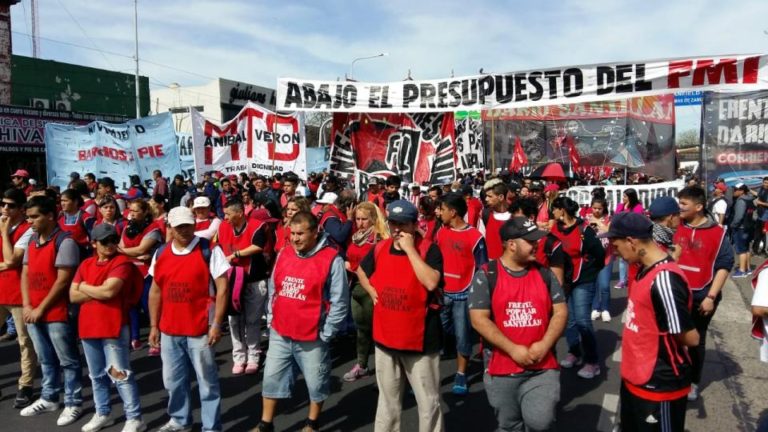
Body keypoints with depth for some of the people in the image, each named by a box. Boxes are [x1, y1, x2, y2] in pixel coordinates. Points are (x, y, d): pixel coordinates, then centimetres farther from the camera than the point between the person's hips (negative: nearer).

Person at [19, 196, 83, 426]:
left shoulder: (64, 242, -13)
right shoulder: (32, 240, 11)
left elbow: (62, 280, -16)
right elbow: (25, 274, 12)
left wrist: (41, 309, -12)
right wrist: (27, 306, 1)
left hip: (56, 313, -7)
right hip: (33, 313, 7)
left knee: (67, 361, 4)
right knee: (46, 360, 20)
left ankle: (73, 403, 15)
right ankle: (49, 399, 33)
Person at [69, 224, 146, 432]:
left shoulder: (122, 262, -9)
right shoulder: (86, 264, 11)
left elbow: (109, 291, -21)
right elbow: (73, 296, 5)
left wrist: (85, 287, -4)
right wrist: (99, 292, -10)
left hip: (114, 328, -7)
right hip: (88, 327, 7)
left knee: (120, 374, -6)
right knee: (97, 375, 18)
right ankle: (102, 413, 34)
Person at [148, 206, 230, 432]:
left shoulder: (210, 251, -9)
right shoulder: (160, 254, 7)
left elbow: (222, 288, -10)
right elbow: (155, 291, 14)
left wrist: (217, 323, -14)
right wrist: (154, 326, 12)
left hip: (200, 330, -5)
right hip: (169, 331, 5)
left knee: (207, 381, 6)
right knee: (173, 380, 19)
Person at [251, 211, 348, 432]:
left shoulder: (331, 260, -15)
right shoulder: (283, 255, 4)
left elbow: (339, 302, -12)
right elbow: (273, 289, 16)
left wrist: (325, 333, -10)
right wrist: (271, 319, 12)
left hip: (312, 338, -5)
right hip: (280, 334, 5)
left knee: (316, 381, 12)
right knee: (272, 377, 14)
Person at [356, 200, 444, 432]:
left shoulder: (429, 249, -12)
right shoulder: (380, 249, 3)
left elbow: (431, 282, -29)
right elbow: (361, 270, 23)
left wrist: (410, 249, -25)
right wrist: (371, 290, 6)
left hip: (420, 338, -4)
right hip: (385, 337, 5)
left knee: (428, 401, 9)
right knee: (388, 400, 21)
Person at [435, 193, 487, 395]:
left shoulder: (475, 236, -10)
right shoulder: (440, 233, 4)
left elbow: (482, 269, -6)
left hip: (463, 294, -4)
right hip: (441, 292, 4)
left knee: (463, 336, 7)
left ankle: (461, 376, 21)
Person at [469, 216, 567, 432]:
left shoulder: (544, 274, 3)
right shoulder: (486, 276, -7)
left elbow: (560, 312, 3)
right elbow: (479, 320, -12)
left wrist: (544, 345, -11)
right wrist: (513, 349, -16)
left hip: (542, 368, 2)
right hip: (501, 370, -1)